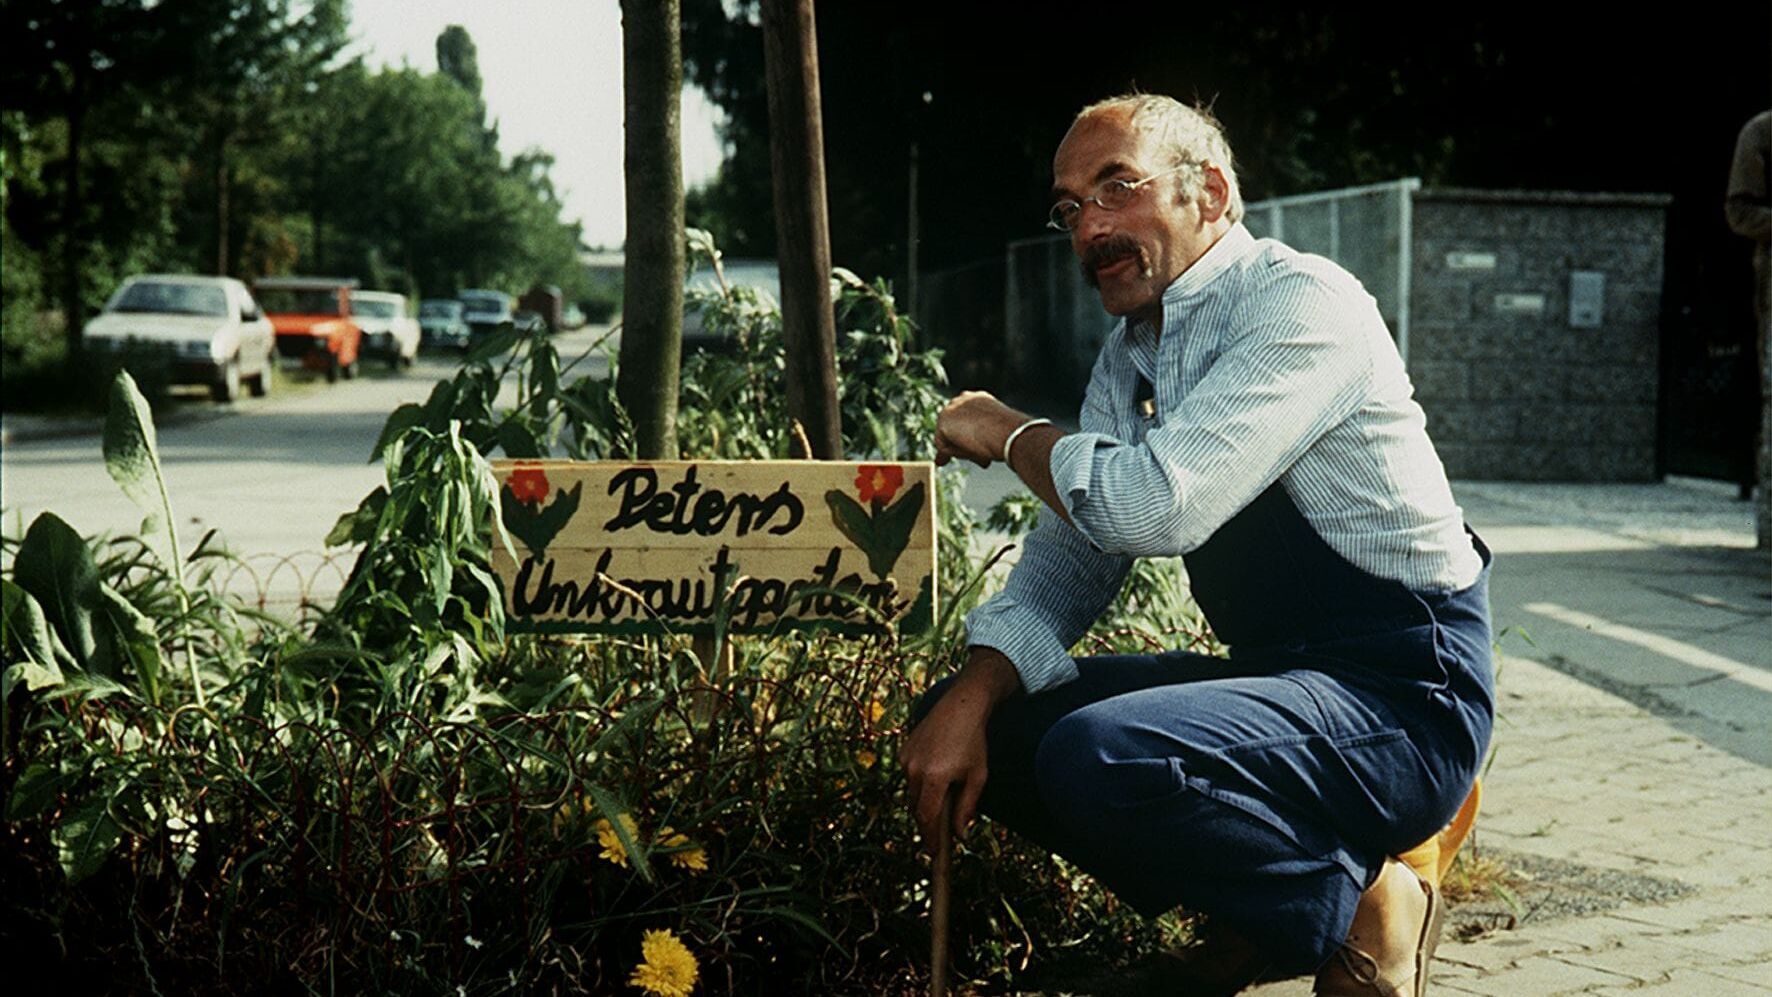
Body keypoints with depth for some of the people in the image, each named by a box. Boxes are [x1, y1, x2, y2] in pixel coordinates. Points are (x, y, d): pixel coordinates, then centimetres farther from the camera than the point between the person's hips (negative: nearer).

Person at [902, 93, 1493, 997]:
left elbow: (1156, 506, -28)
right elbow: (1071, 554, 11)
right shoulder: (1128, 357, 11)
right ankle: (1253, 902, 6)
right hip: (1274, 675, 9)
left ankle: (1356, 908, -6)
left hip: (1400, 690, -9)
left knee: (1097, 757, -32)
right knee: (971, 719, 3)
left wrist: (1010, 434, -9)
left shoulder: (1303, 303, -16)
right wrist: (972, 696, -7)